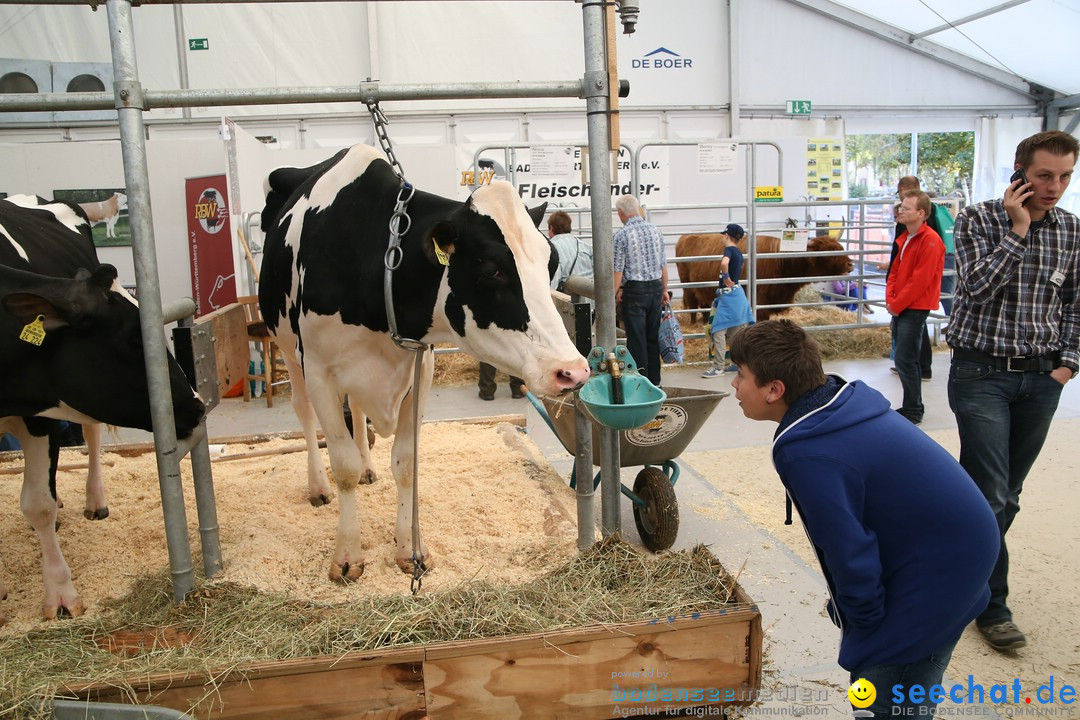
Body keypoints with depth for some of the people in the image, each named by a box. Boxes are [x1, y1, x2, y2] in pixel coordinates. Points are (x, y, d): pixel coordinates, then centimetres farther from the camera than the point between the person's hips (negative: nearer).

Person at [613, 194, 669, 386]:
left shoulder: (622, 234, -11)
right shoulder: (655, 230, 5)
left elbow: (618, 269, -12)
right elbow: (663, 264, 10)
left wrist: (614, 294, -4)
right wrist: (664, 290, 19)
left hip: (634, 291, -5)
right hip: (656, 288, 6)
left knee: (636, 339, 1)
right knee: (653, 336, 14)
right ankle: (654, 380, 21)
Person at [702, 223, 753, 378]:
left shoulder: (729, 249, -13)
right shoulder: (739, 252, 12)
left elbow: (724, 263, -35)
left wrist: (726, 278, -21)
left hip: (728, 294, -9)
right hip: (738, 293, 9)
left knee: (718, 330, -6)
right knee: (739, 330, 16)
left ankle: (718, 367, -6)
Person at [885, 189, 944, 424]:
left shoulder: (930, 240, -15)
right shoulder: (905, 238, 13)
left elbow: (920, 280, -19)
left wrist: (897, 305, -14)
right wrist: (890, 299, 2)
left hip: (915, 308, -9)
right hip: (899, 308, 9)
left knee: (905, 360, -7)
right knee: (907, 359, 14)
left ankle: (913, 411, 3)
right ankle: (912, 406, 24)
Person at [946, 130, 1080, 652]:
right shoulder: (977, 219, -6)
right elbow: (976, 288, -17)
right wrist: (1017, 231, -18)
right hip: (982, 374, -4)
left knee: (1007, 495, 11)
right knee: (989, 492, -7)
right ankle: (992, 605, 5)